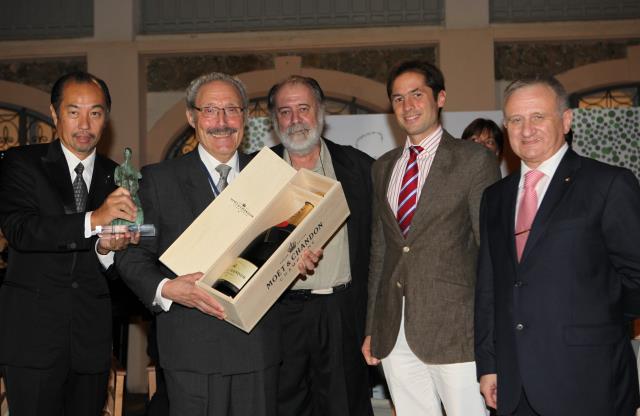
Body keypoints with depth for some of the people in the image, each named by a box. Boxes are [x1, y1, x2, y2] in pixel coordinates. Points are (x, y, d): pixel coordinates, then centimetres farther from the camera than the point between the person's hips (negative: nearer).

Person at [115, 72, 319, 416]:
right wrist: (166, 289, -19)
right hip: (192, 348, -2)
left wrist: (300, 257, -6)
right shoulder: (158, 179, 2)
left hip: (258, 346, 3)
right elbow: (132, 255, -2)